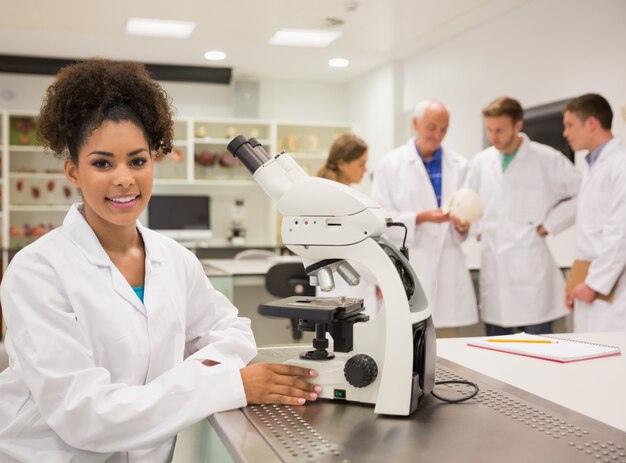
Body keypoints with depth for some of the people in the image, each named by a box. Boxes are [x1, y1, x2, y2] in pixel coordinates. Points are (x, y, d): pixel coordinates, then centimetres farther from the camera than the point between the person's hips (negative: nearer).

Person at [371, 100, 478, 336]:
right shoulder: (390, 164, 3)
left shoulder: (459, 165, 10)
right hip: (406, 270, -2)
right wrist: (420, 218, -15)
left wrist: (462, 226, -9)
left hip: (448, 269, 3)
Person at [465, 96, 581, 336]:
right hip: (493, 268, 4)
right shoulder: (481, 161, 7)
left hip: (531, 268, -4)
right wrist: (478, 229, 8)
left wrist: (548, 226, -5)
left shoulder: (547, 159, -5)